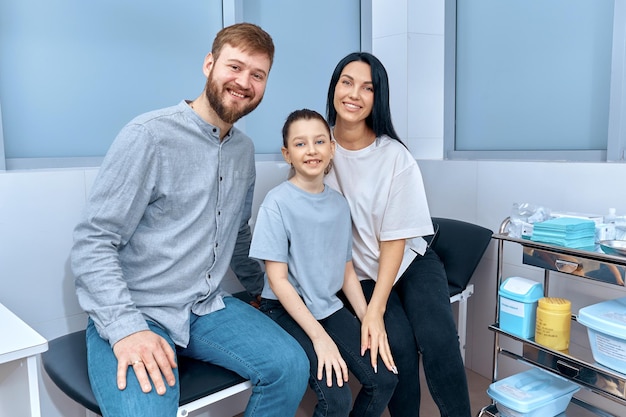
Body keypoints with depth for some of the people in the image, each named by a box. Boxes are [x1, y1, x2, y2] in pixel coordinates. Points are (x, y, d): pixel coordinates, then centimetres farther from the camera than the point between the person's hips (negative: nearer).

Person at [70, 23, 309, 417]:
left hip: (207, 307, 6)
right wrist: (127, 329, -24)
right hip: (135, 312, -5)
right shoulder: (150, 135, -13)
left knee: (291, 366, -12)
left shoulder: (244, 149, 9)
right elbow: (92, 243, -14)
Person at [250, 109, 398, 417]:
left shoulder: (339, 204, 3)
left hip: (329, 308, 6)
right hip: (286, 310, -5)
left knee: (385, 378, -7)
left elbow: (347, 272, 8)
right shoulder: (277, 202, -14)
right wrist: (319, 337, -19)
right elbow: (277, 279, -15)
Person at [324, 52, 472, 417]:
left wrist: (375, 311, -19)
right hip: (358, 272, 1)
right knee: (399, 342, -21)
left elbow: (395, 240, -12)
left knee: (438, 339, -22)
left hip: (409, 260, 0)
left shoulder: (395, 157, -14)